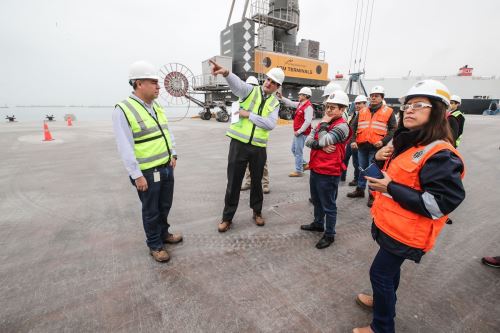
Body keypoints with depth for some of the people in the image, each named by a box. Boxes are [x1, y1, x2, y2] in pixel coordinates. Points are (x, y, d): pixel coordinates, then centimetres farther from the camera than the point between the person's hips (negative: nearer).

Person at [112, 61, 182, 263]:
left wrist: (173, 154, 12)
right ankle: (154, 245, 29)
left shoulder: (157, 107, 9)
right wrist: (137, 175, -18)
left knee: (165, 206, 21)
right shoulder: (123, 110, -15)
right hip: (148, 172, -7)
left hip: (167, 167, 7)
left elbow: (167, 132, 18)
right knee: (151, 210, 10)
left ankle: (164, 233, 42)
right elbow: (125, 148, -18)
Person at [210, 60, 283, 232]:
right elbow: (237, 84, -22)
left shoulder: (275, 103, 8)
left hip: (259, 147, 2)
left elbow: (270, 124, -10)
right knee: (233, 183, 5)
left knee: (257, 181, 15)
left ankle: (257, 212, 37)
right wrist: (226, 73, -43)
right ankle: (227, 217, 22)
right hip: (239, 143, -2)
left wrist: (249, 115, -15)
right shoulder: (251, 90, 1)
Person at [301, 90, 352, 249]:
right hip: (315, 170, 8)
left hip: (329, 173, -8)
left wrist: (324, 124, -12)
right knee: (317, 201, 23)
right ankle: (318, 223, 43)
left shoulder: (342, 126, -14)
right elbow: (308, 141, 1)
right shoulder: (323, 123, 11)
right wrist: (322, 146, -17)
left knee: (328, 206, 5)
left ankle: (329, 235, 21)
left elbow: (324, 141, -28)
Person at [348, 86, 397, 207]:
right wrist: (353, 140, -3)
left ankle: (373, 195, 14)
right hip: (362, 146, 4)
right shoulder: (362, 111, 11)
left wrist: (383, 141, -15)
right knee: (362, 169, 16)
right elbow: (354, 127, 11)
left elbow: (393, 129, -1)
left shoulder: (388, 112, 2)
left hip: (376, 147, -4)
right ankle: (360, 189, 31)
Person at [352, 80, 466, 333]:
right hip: (390, 223, 9)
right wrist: (380, 157, -4)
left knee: (380, 272, 4)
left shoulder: (440, 155, -23)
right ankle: (383, 300, 50)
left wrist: (390, 188, -27)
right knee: (389, 267, 26)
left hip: (405, 231, -9)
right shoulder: (408, 143, 5)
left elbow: (441, 203, -27)